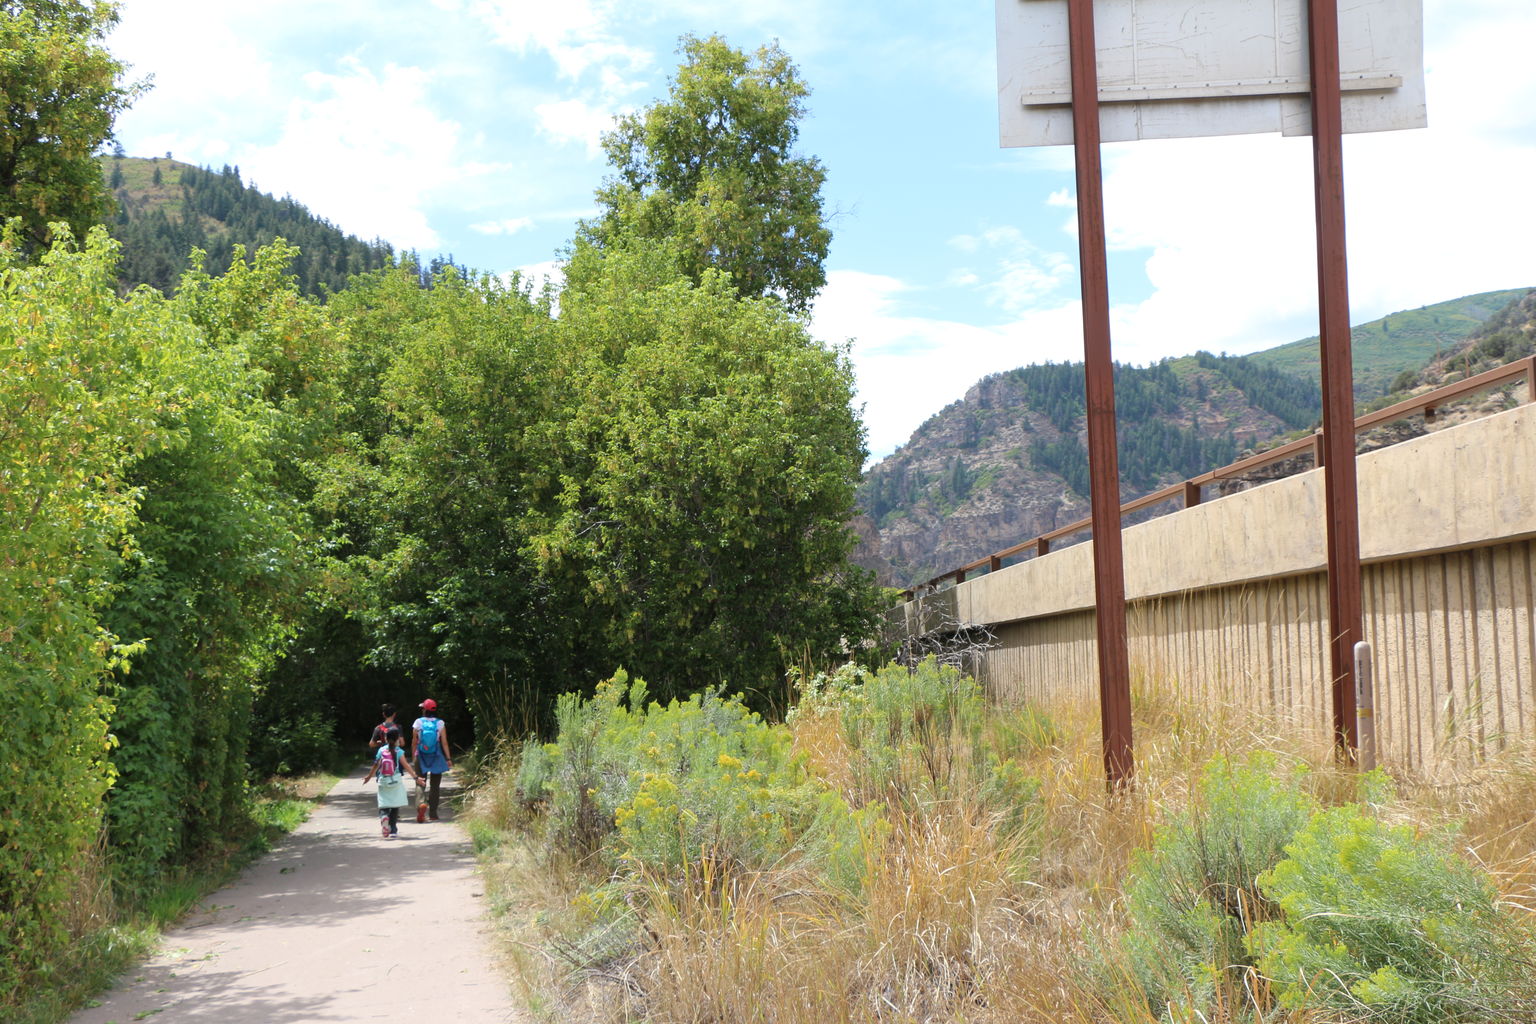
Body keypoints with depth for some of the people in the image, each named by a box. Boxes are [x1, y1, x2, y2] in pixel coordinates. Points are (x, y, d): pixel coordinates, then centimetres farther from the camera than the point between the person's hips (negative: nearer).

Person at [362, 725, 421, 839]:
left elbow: (375, 766, 6)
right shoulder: (399, 751, -6)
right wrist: (415, 777, -10)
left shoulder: (381, 750, 1)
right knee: (395, 806, 7)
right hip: (396, 781, -1)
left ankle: (383, 816, -27)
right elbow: (406, 765, -12)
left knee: (383, 805, 6)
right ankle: (393, 830, 6)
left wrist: (368, 777, 20)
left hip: (383, 781, 1)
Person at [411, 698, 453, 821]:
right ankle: (432, 814, 6)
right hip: (436, 757, 0)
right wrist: (448, 758, 0)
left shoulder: (418, 722, -2)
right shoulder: (440, 723, -3)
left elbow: (414, 743, 1)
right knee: (434, 786, 7)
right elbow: (444, 743, -4)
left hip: (421, 757, 0)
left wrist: (414, 757, 12)